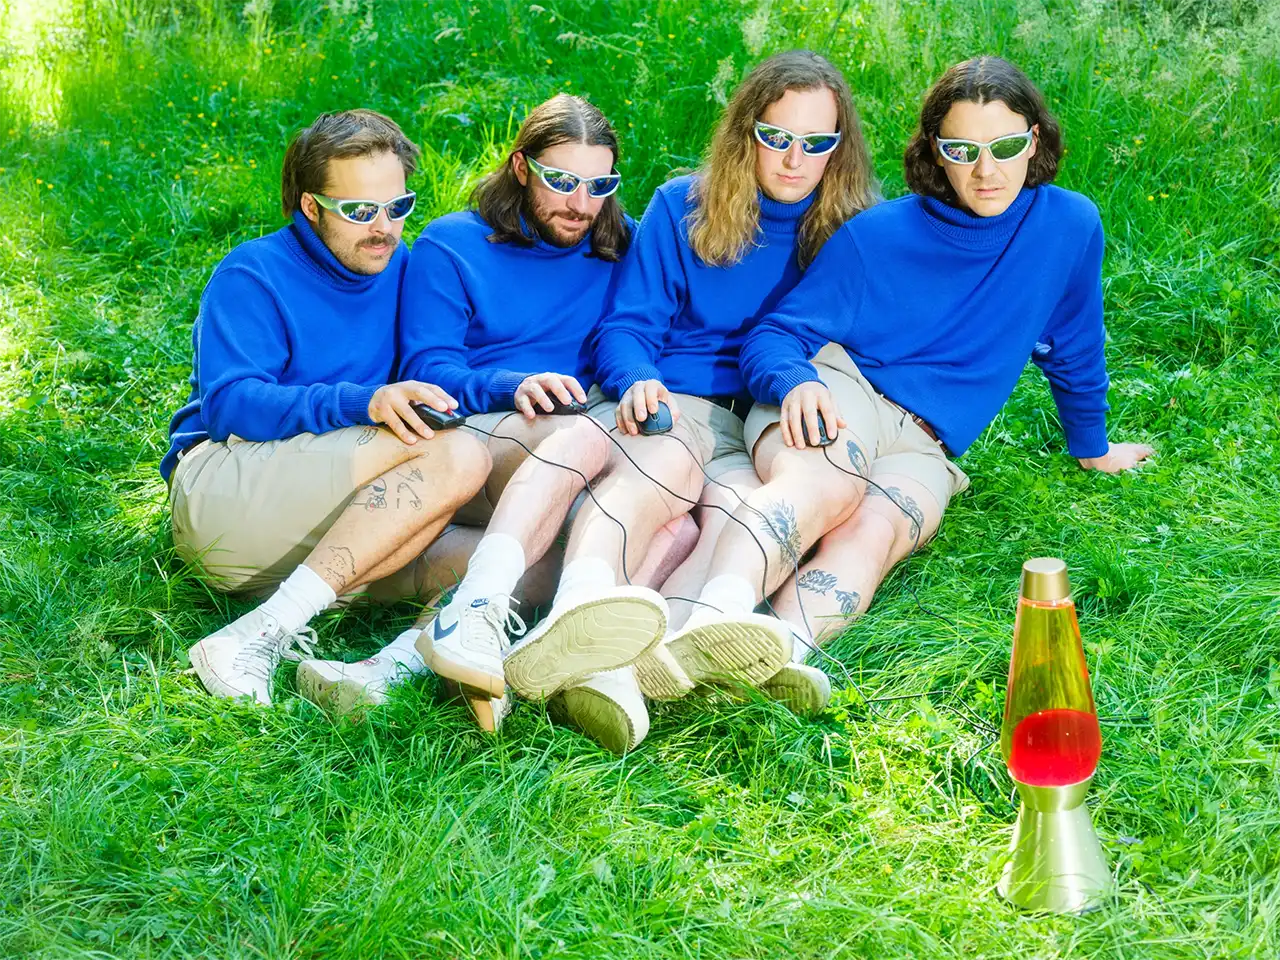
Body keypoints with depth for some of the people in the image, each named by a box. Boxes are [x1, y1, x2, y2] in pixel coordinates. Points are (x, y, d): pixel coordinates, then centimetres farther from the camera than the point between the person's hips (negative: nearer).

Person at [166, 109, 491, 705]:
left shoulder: (403, 270, 17)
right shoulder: (252, 276, -1)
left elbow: (434, 384, 16)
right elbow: (228, 404, -14)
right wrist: (363, 404, -29)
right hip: (221, 488, -6)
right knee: (458, 458, -28)